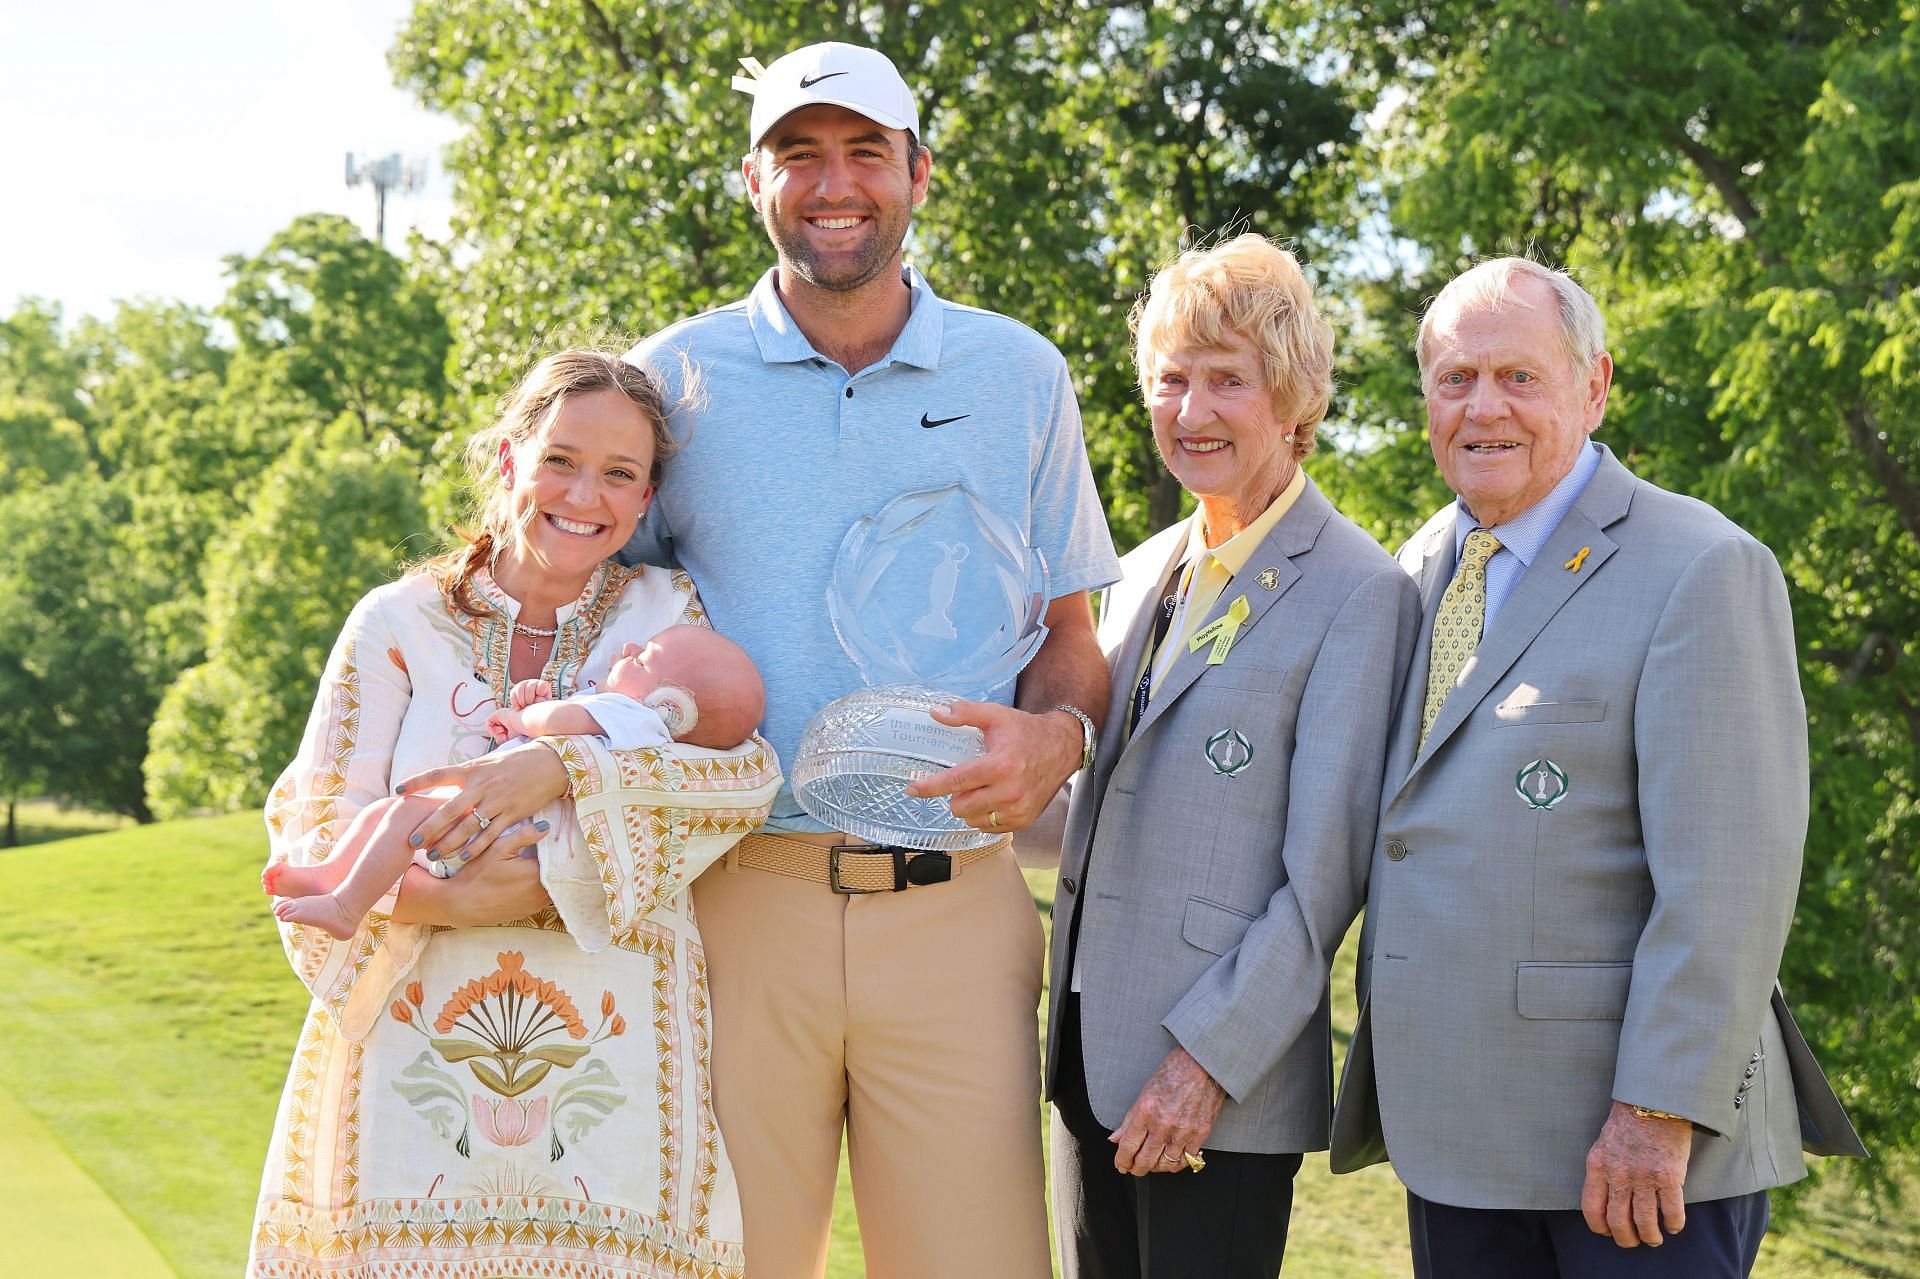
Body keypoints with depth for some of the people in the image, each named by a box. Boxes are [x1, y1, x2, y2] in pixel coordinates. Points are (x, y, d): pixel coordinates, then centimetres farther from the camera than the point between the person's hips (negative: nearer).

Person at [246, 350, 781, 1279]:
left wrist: (560, 768, -21)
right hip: (415, 1057, 0)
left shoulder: (666, 616, 9)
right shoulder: (402, 622, 7)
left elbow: (749, 771, -9)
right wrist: (438, 899, -17)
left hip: (610, 1056, 0)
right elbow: (314, 833, 2)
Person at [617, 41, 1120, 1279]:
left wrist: (1055, 735, -9)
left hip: (954, 901, 1)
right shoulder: (675, 376, 7)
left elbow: (1070, 639, 13)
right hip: (736, 891, 0)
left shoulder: (1020, 376, 10)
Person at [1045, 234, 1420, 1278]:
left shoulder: (1358, 592, -8)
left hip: (1224, 1075, -7)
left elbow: (1326, 873, -13)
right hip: (1090, 1059, 7)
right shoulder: (1143, 573, 14)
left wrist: (1209, 1058, -17)